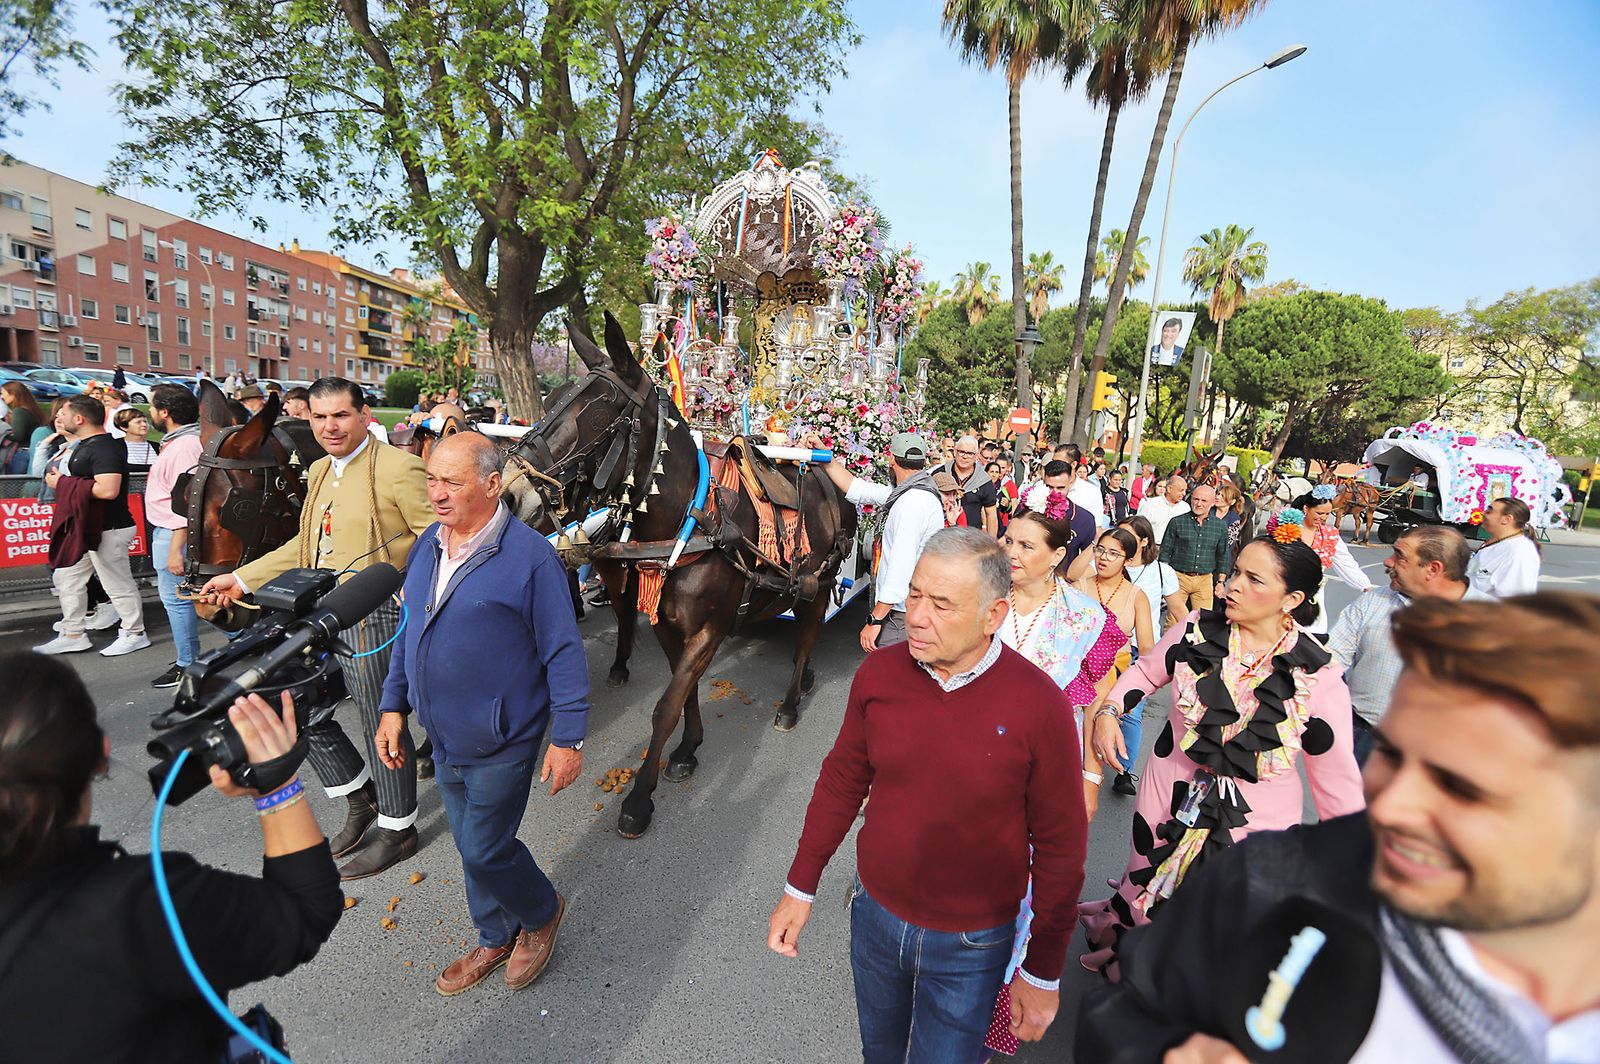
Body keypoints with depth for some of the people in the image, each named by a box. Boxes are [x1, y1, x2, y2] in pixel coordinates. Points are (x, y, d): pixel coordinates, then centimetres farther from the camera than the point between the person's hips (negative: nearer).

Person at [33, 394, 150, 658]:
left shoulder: (105, 448, -20)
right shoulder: (84, 445, 13)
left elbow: (108, 490, -30)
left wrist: (63, 483, -18)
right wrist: (61, 480, 8)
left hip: (107, 530, -11)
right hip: (85, 527, 11)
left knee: (117, 583, 0)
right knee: (66, 578, 16)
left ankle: (135, 634, 12)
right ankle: (72, 635, 25)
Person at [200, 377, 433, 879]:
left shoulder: (399, 468, -14)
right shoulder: (319, 472, 14)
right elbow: (307, 545, 22)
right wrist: (243, 578, 19)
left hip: (375, 617, -9)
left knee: (381, 724, 4)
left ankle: (397, 829, 25)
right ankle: (361, 798, 38)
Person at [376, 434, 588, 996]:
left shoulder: (531, 556, -21)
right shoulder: (427, 545, 1)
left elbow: (564, 654, -18)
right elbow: (408, 630, 13)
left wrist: (568, 738, -16)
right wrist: (394, 704, 10)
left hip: (501, 744, -7)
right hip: (443, 739, 7)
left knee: (485, 850, 6)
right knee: (471, 844, 21)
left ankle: (543, 912, 37)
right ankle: (496, 939, 44)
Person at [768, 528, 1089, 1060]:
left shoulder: (1040, 707, -23)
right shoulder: (878, 672, -14)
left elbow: (1060, 846, -12)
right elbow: (841, 781, -1)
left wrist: (1042, 974, -4)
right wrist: (800, 888, 4)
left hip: (970, 944, -3)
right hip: (875, 913, 4)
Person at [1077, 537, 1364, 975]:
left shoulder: (1317, 677, -17)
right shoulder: (1196, 632, -12)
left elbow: (1337, 781, -7)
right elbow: (1146, 671, 7)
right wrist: (1108, 710, -9)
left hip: (1256, 823, -2)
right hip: (1169, 801, 2)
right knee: (1143, 900, 22)